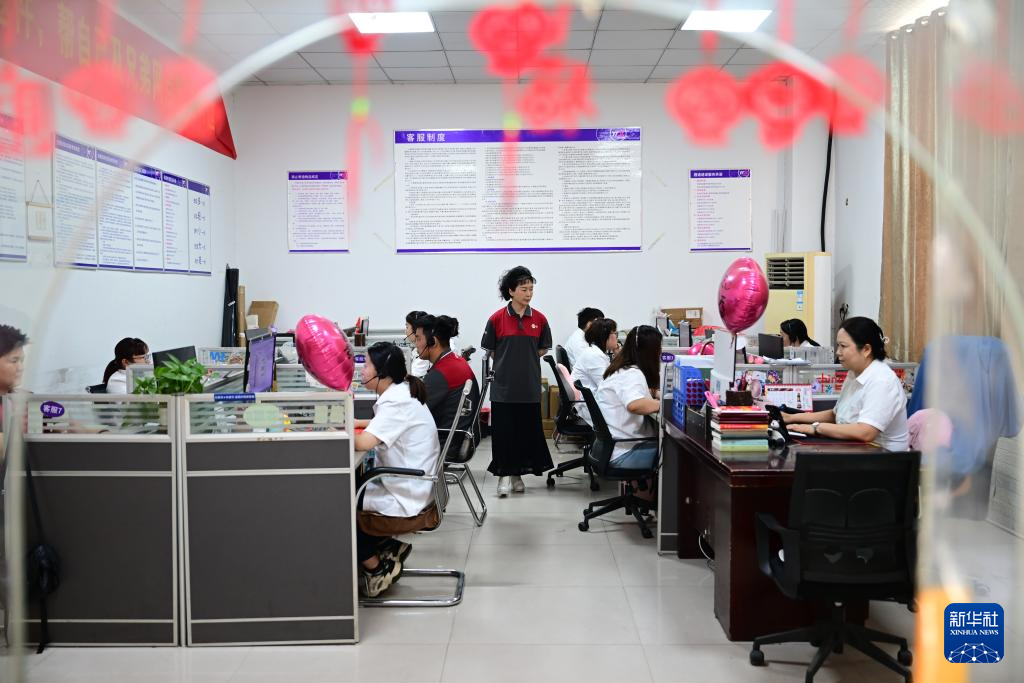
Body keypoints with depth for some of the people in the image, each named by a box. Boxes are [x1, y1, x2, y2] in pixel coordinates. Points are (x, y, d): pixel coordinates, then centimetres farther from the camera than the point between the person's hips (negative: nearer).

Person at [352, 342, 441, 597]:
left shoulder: (397, 402, -21)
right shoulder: (402, 393, 9)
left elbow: (364, 442, -32)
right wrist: (357, 423, 10)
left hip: (407, 504, -9)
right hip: (413, 491, 9)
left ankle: (375, 567, 15)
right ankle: (389, 549, 19)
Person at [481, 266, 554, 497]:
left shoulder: (539, 319, 1)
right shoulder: (497, 319, -5)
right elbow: (490, 351, 3)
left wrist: (525, 360, 6)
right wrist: (507, 362, 3)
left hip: (529, 385, 2)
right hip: (504, 385, -2)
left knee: (527, 430, 8)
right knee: (503, 431, 1)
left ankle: (517, 474, 21)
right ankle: (504, 476, 10)